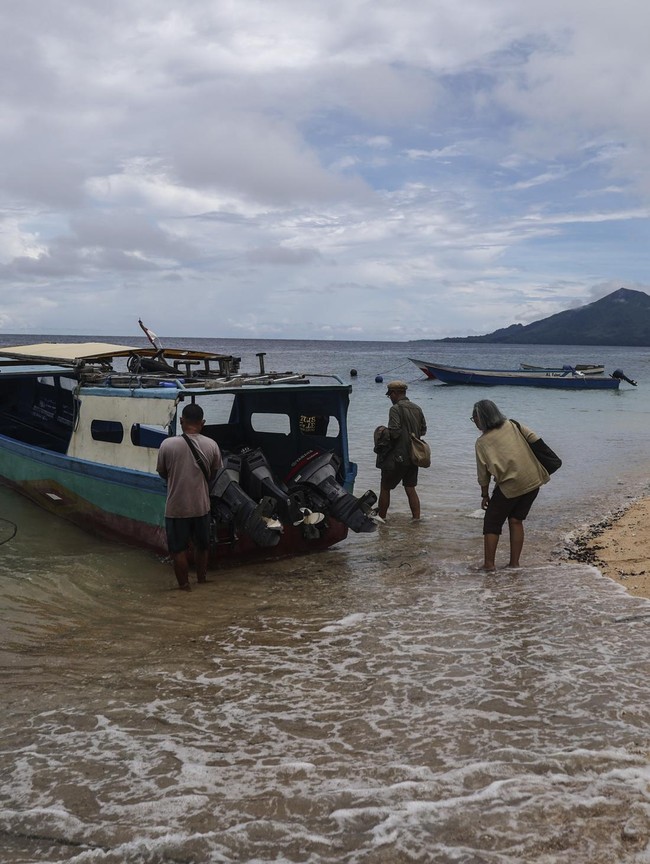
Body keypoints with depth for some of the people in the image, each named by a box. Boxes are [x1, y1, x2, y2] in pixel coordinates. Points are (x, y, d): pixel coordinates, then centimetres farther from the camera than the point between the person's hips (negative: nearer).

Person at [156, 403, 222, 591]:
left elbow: (162, 473, 1)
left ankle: (184, 586, 19)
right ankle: (201, 579, 36)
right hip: (201, 505, 3)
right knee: (202, 545, 22)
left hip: (176, 507, -3)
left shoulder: (168, 444, -14)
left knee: (179, 549, 12)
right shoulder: (211, 445, -7)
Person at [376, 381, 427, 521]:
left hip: (397, 457, -7)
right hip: (413, 456, 7)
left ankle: (380, 518, 13)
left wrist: (384, 433, -4)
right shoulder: (417, 408, 8)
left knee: (385, 488, 6)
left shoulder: (396, 409, -15)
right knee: (410, 489, 11)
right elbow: (423, 430, 13)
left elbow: (394, 432, -23)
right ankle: (416, 518, 9)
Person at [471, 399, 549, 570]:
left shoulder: (482, 441, -4)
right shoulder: (512, 425, 7)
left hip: (509, 486, -5)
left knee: (491, 523, 9)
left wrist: (485, 495, 11)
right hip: (533, 481, 5)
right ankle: (514, 563, 16)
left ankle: (488, 564, 8)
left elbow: (483, 473, -1)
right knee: (516, 520, 16)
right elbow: (534, 438, 0)